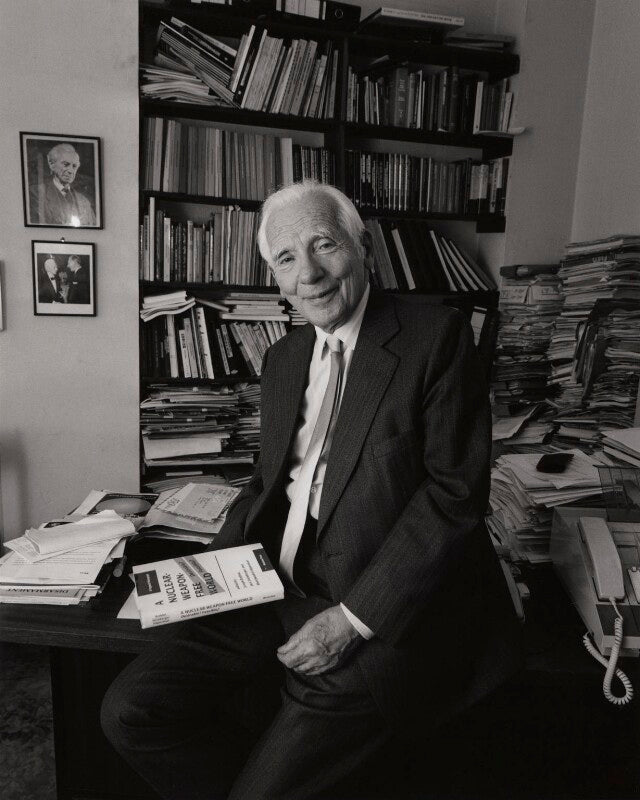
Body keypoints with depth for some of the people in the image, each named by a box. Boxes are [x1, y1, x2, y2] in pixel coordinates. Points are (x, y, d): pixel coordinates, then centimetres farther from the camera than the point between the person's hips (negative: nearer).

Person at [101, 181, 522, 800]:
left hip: (383, 613, -5)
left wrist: (354, 618, -16)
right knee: (129, 711, -2)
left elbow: (455, 492, -14)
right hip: (273, 594, 6)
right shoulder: (282, 357, 13)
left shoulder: (436, 337, -8)